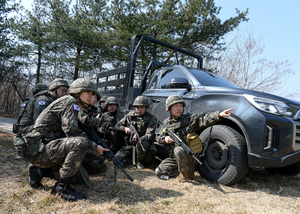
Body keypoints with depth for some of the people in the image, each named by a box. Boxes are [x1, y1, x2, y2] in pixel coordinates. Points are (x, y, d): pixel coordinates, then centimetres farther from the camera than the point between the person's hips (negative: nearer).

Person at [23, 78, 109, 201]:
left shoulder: (71, 105, 20)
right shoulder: (69, 101, -10)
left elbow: (67, 132, 19)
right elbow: (71, 131, -23)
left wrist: (93, 145, 10)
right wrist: (94, 146, -13)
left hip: (43, 148, 10)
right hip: (38, 149, -10)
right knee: (80, 143, -28)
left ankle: (40, 171, 14)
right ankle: (61, 186, -17)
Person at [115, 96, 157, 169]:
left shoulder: (151, 119, -7)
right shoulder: (130, 115, 5)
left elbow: (149, 135, -20)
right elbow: (117, 126, 14)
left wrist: (138, 139, -40)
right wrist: (125, 128, -9)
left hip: (145, 146, -2)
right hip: (129, 145, 3)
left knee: (142, 144, -39)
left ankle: (141, 160, -9)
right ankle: (133, 158, 7)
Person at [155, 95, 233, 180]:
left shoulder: (189, 119, -8)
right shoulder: (166, 123, 6)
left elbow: (204, 119, -25)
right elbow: (158, 137, 11)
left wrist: (219, 114, -42)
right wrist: (164, 139, -13)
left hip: (189, 155, -5)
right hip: (173, 158, 6)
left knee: (178, 150, -37)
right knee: (159, 172, 0)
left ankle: (185, 175, -14)